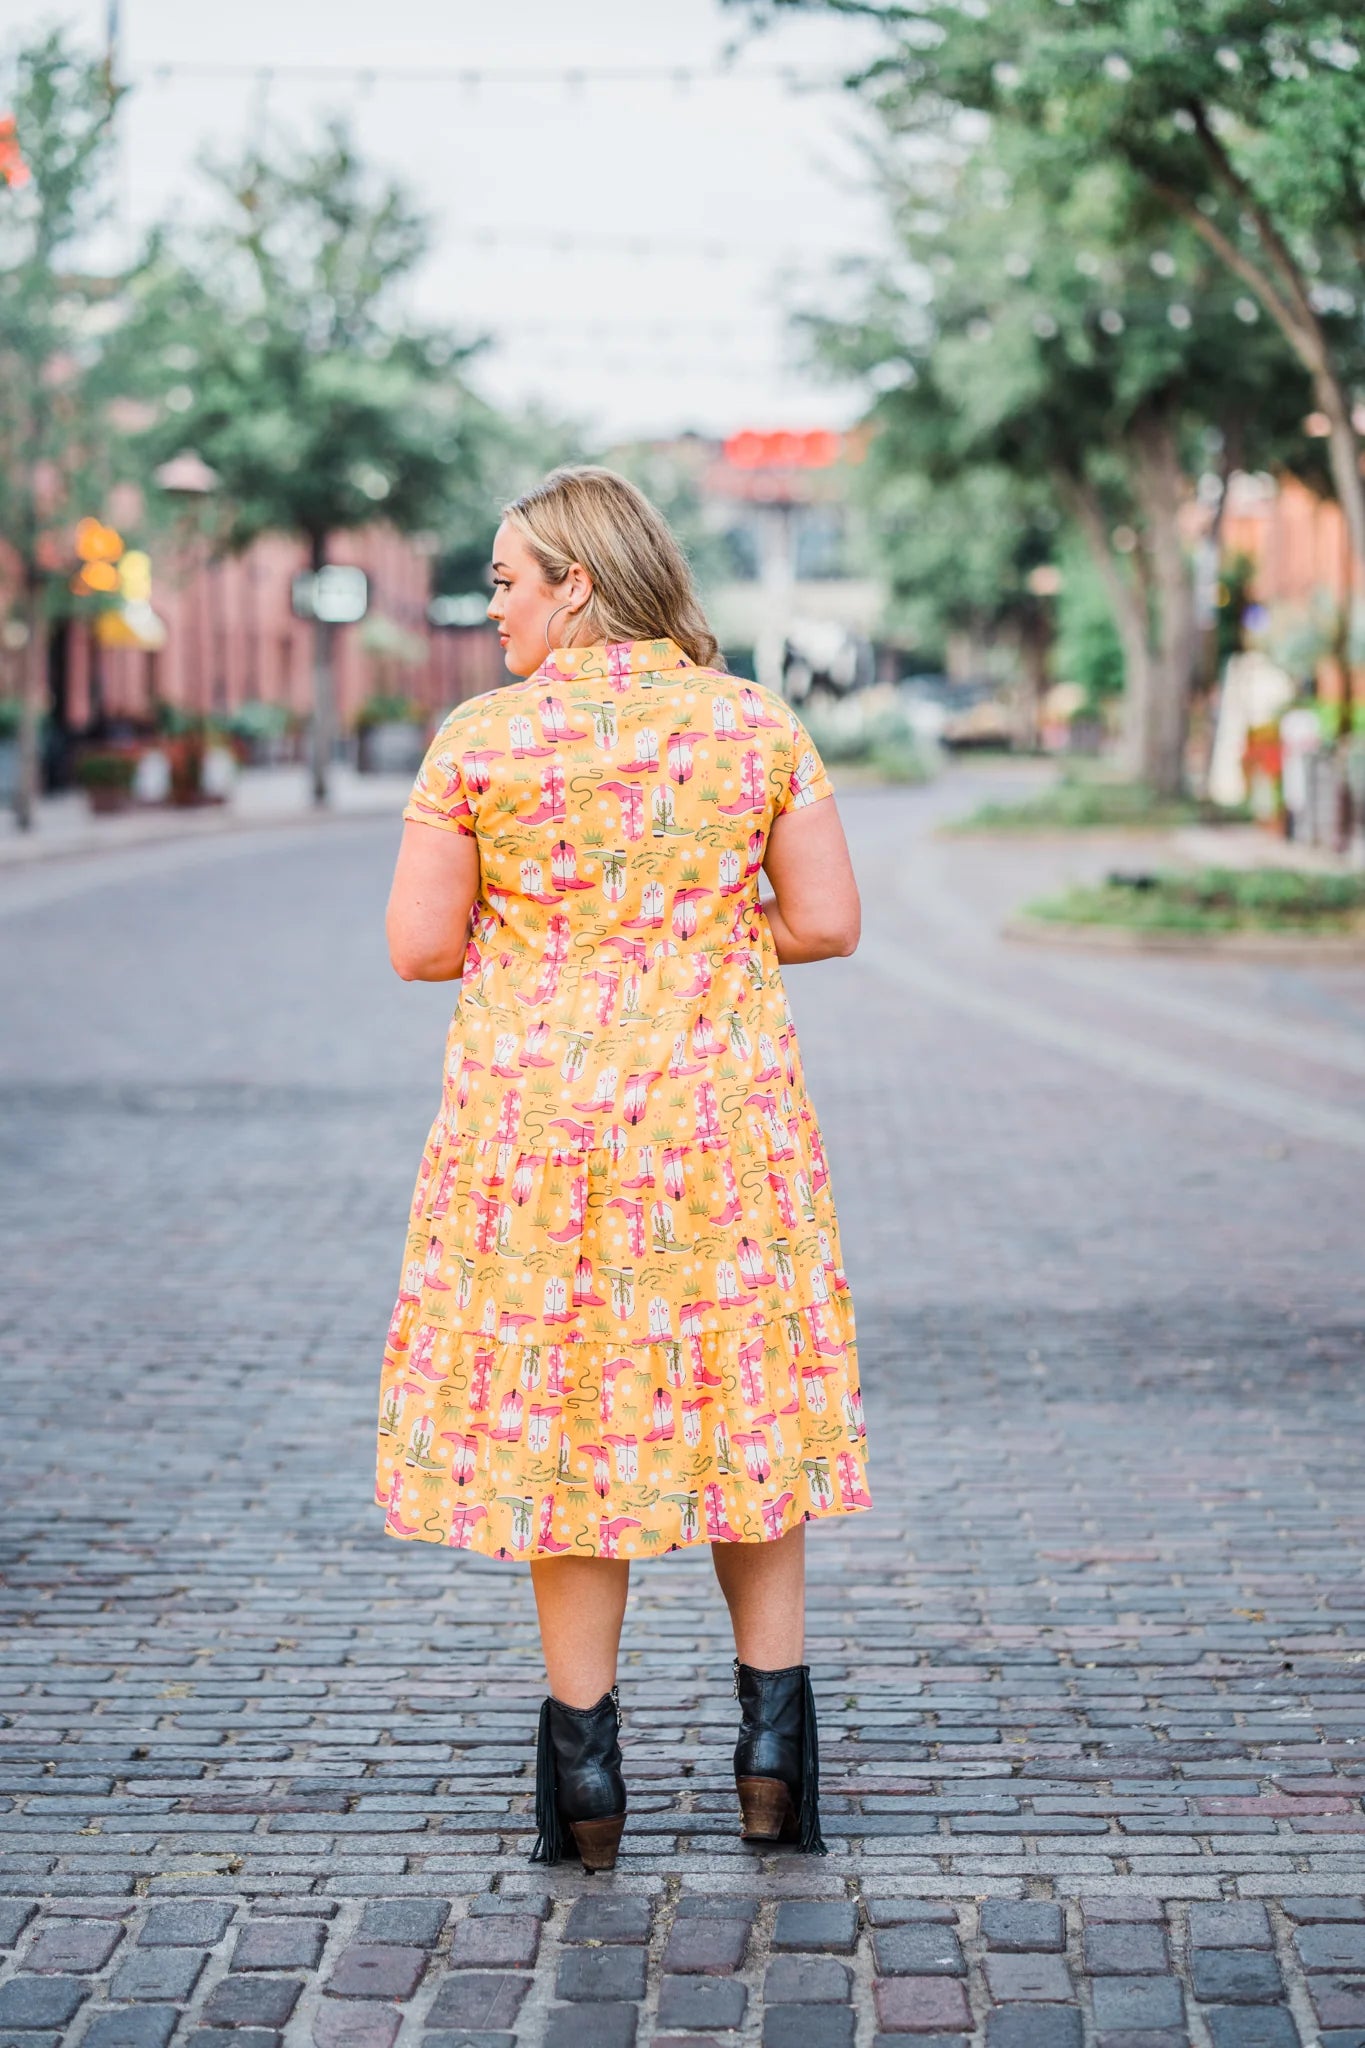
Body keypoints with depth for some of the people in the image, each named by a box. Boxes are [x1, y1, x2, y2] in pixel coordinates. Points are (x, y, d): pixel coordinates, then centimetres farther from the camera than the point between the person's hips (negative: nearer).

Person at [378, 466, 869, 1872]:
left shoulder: (477, 740, -6)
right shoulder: (757, 724, 1)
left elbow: (419, 947, -5)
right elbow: (828, 921, 1)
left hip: (537, 1119, -2)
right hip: (726, 1113, 2)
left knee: (562, 1423, 8)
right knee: (741, 1407, 14)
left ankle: (585, 1761, 13)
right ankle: (774, 1730, 13)